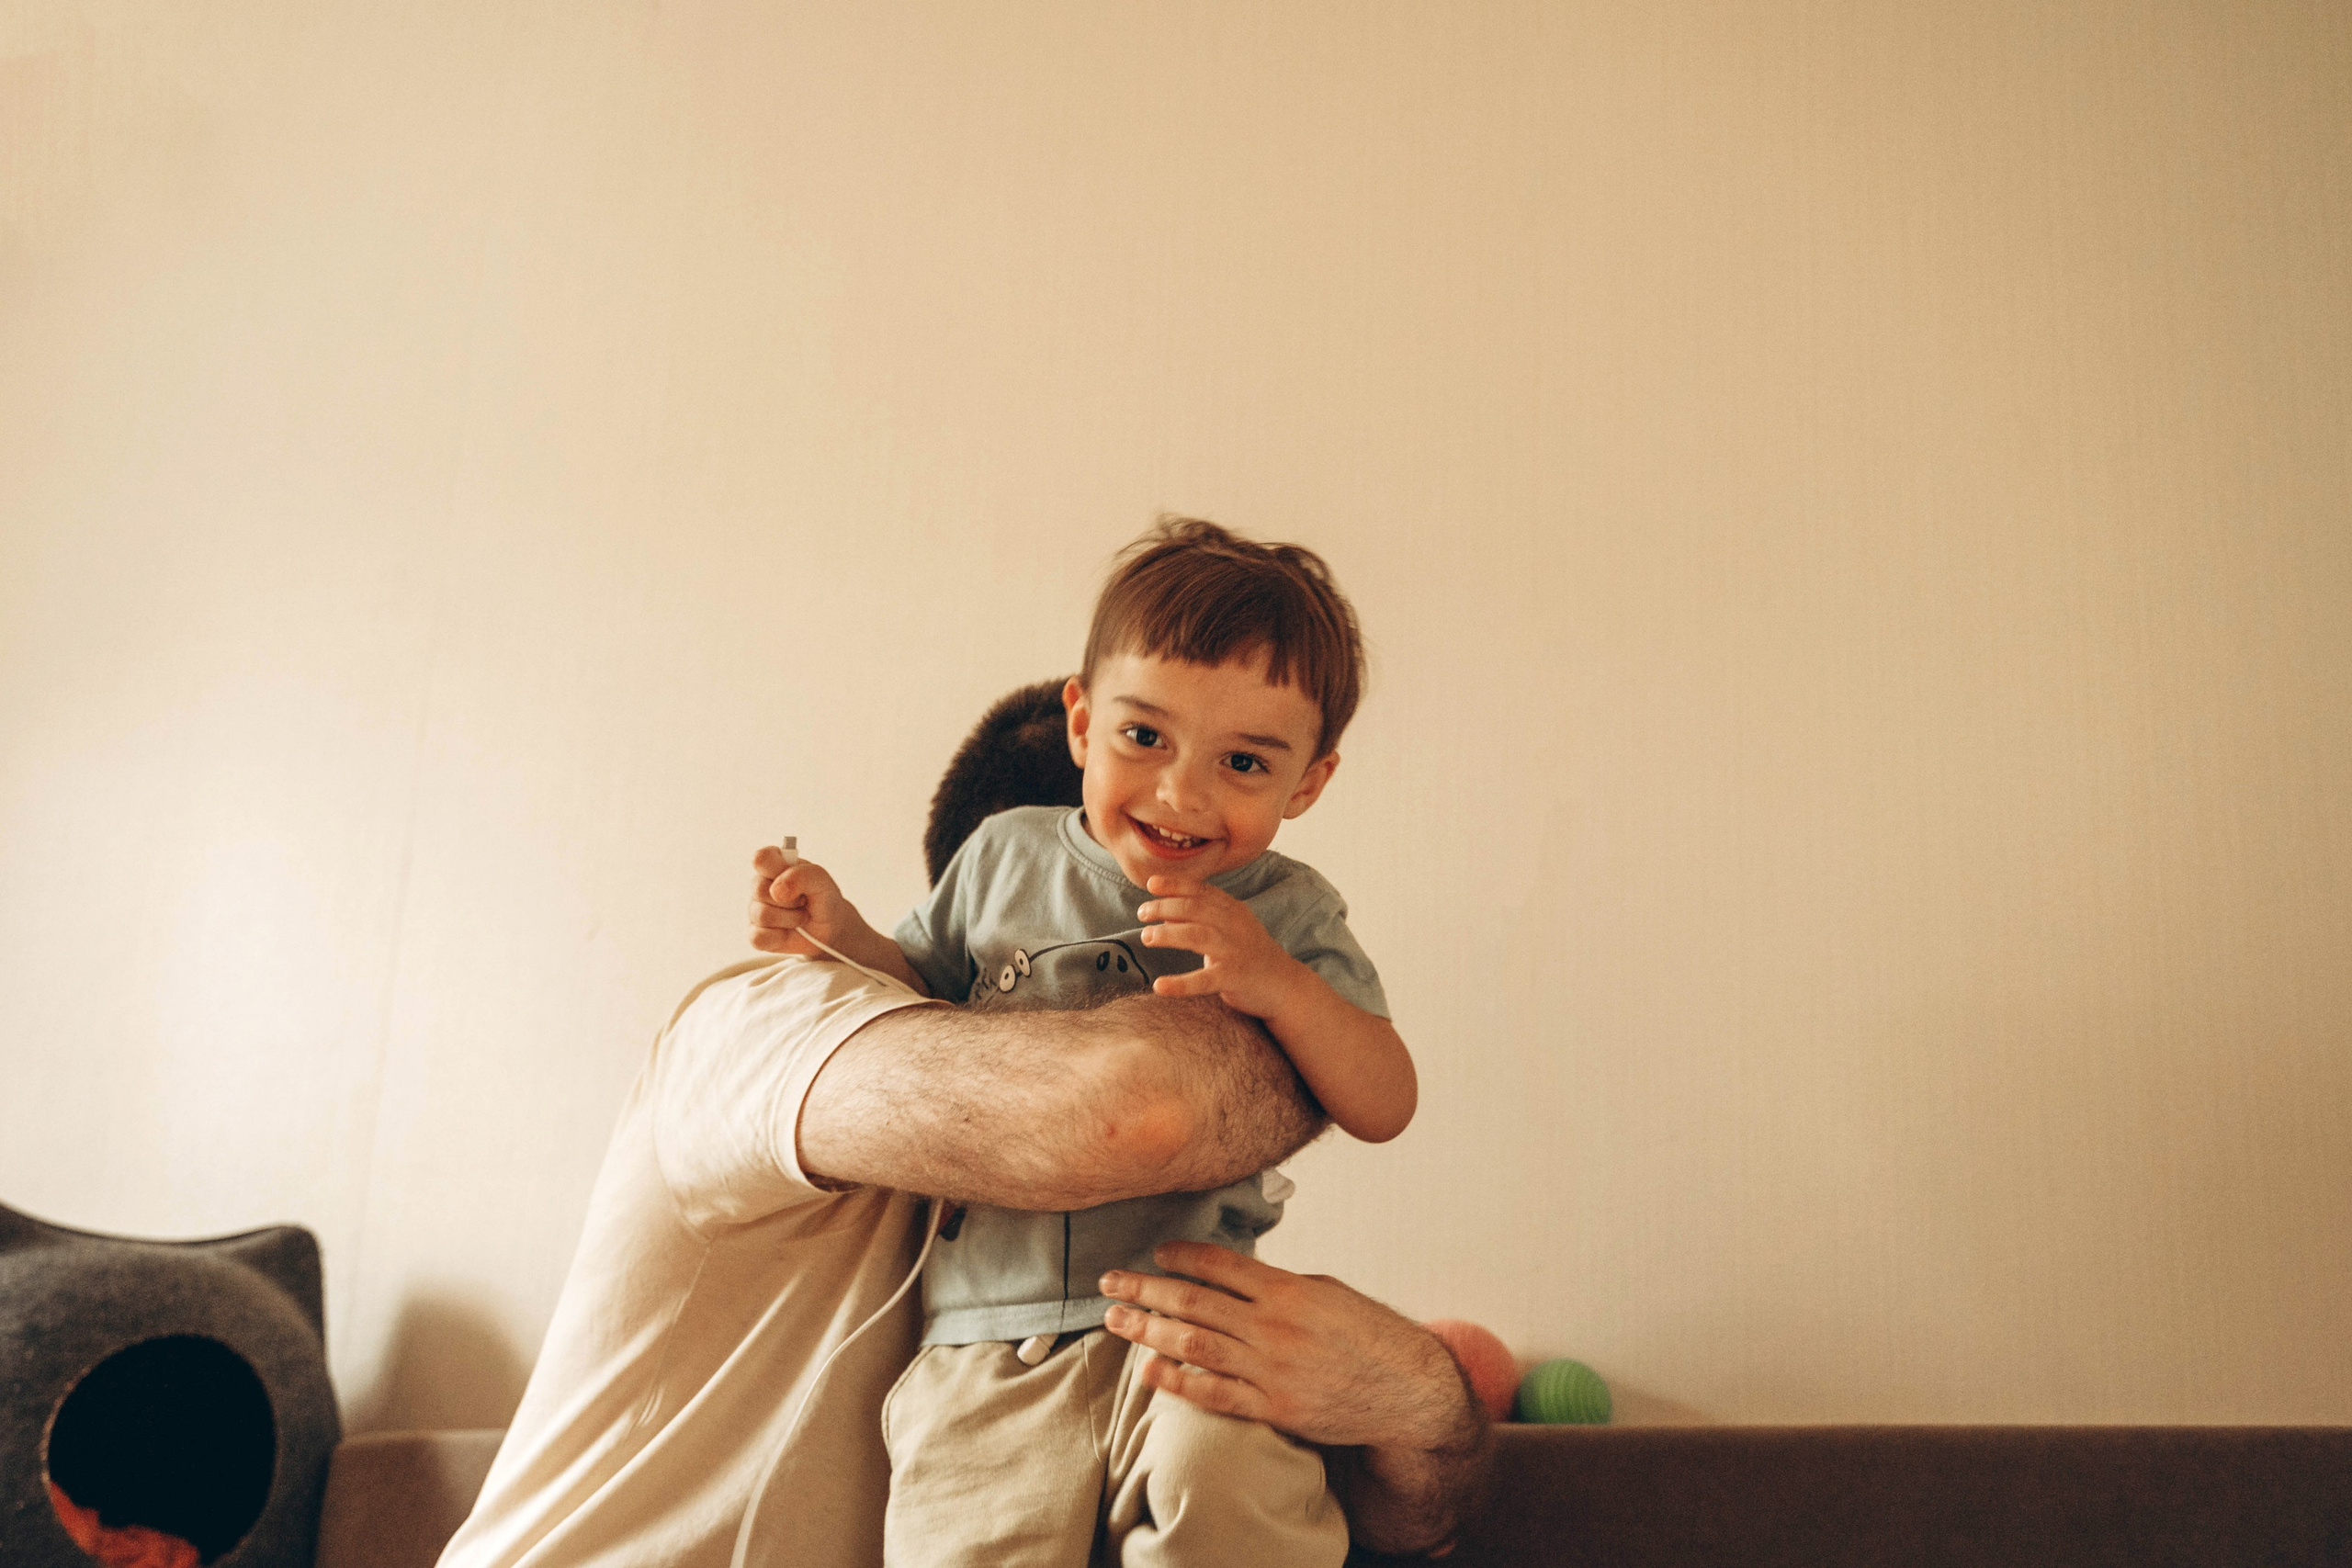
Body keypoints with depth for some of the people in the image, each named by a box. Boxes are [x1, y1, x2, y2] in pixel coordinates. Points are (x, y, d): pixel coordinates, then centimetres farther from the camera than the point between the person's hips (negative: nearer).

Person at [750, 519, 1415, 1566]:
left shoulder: (1287, 913, 6)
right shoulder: (1006, 857, 11)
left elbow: (1384, 1108, 0)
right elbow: (927, 991, 27)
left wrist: (1277, 984, -16)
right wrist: (843, 936, 7)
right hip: (990, 1336, 2)